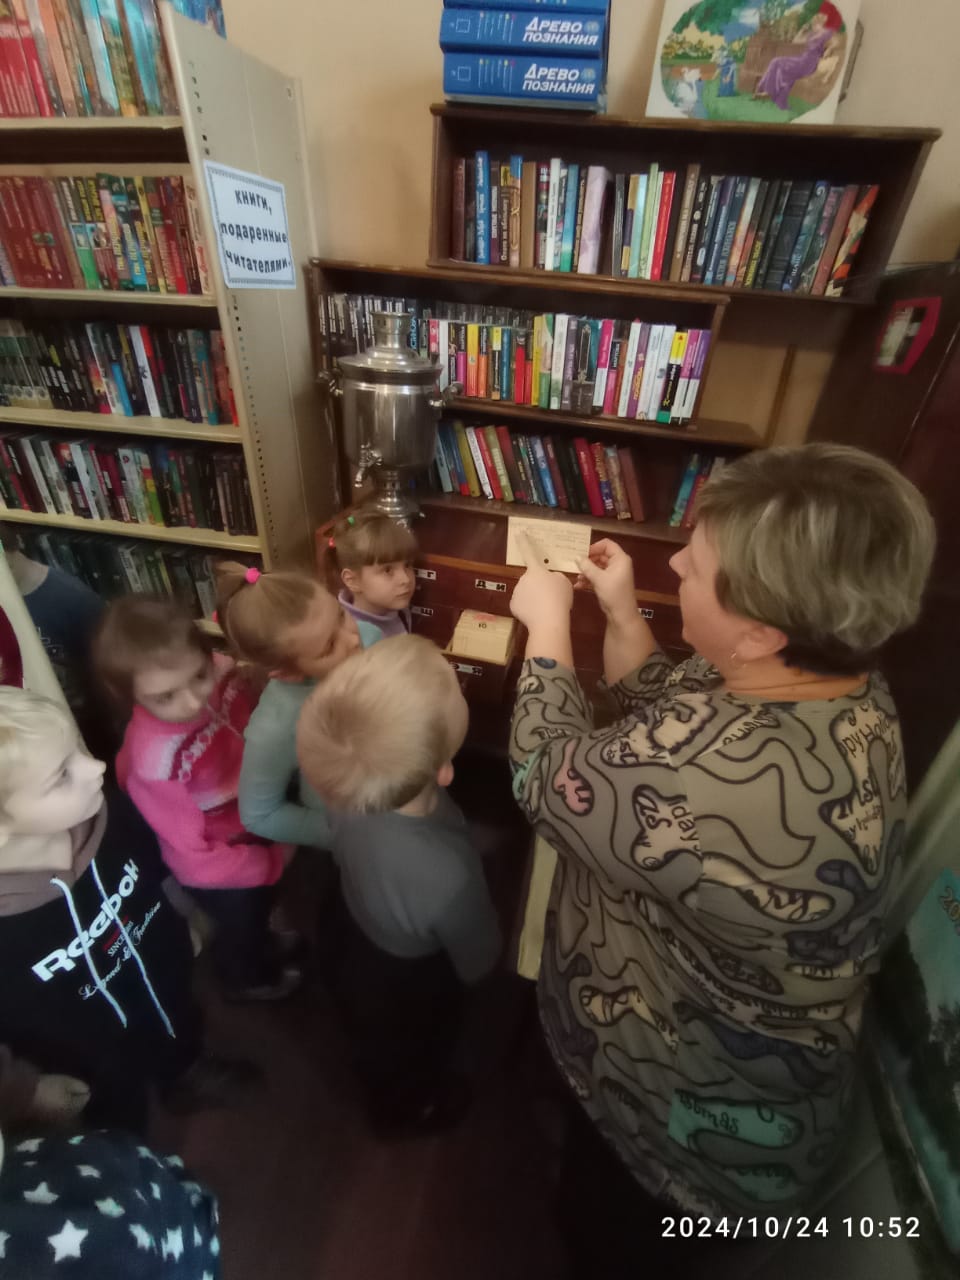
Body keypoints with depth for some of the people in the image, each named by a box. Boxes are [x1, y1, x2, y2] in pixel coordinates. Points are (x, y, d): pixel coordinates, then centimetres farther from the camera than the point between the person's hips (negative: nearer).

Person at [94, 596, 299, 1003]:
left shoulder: (224, 673, -28)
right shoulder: (153, 759, -40)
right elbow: (192, 854, -26)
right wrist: (272, 862, -15)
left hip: (257, 822, 5)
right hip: (215, 866, -4)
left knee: (263, 902, 36)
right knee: (240, 925, 29)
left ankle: (263, 939, 70)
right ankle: (246, 979, 63)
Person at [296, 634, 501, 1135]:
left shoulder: (350, 788, -34)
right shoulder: (448, 876, -47)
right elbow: (477, 960, -24)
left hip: (358, 940, 5)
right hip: (409, 987, -4)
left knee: (373, 1041, 39)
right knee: (405, 1060, 34)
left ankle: (384, 1088, 72)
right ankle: (405, 1109, 67)